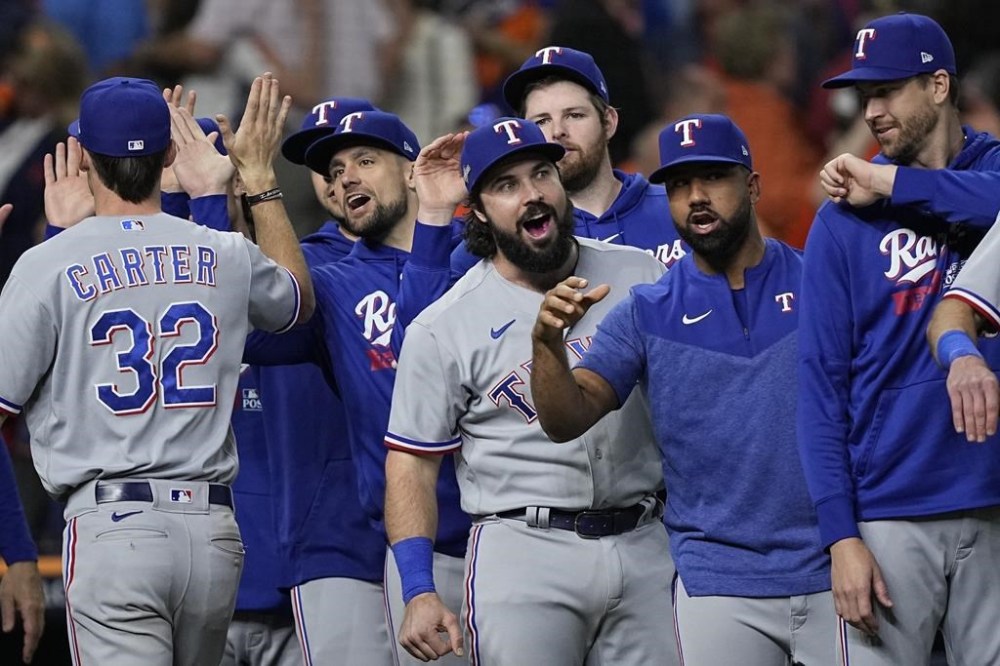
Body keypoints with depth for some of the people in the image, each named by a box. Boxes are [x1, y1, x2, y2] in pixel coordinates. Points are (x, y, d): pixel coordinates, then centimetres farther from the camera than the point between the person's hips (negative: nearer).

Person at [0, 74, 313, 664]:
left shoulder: (48, 265, -5)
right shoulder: (226, 258, 8)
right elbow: (298, 298, 33)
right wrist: (261, 177, 41)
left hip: (112, 525, -4)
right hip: (214, 530, 4)